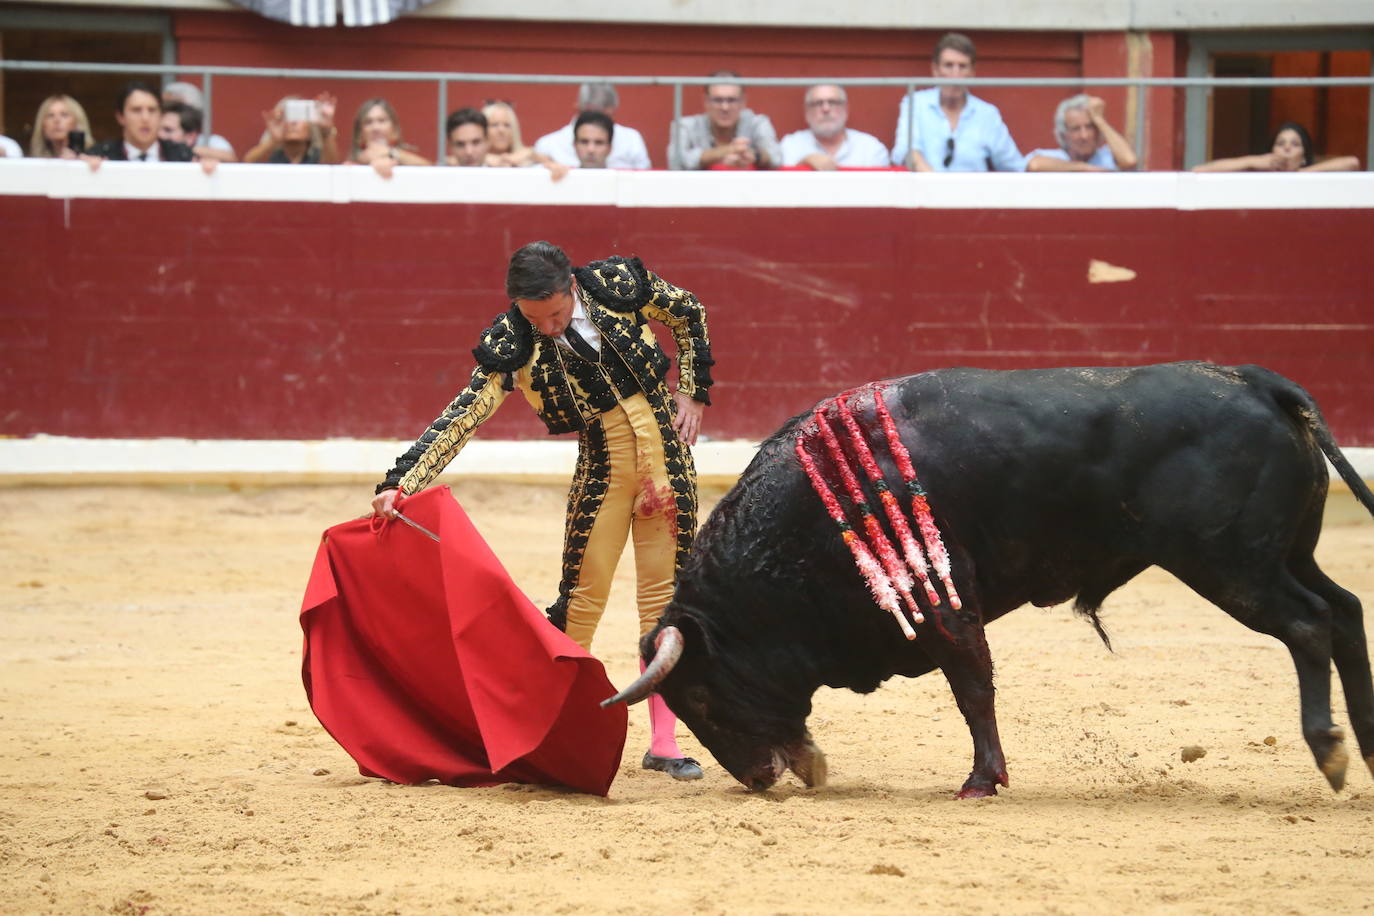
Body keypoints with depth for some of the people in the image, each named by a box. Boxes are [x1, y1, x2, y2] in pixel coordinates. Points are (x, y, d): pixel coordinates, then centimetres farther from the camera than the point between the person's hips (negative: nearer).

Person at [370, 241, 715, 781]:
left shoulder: (618, 284, -10)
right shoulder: (514, 342, -14)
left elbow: (689, 315, 9)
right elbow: (464, 416, -21)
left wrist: (693, 393, 3)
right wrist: (400, 483, -31)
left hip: (667, 449, 1)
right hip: (602, 467, -1)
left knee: (665, 594, 2)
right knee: (582, 595, -6)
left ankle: (663, 742, 7)